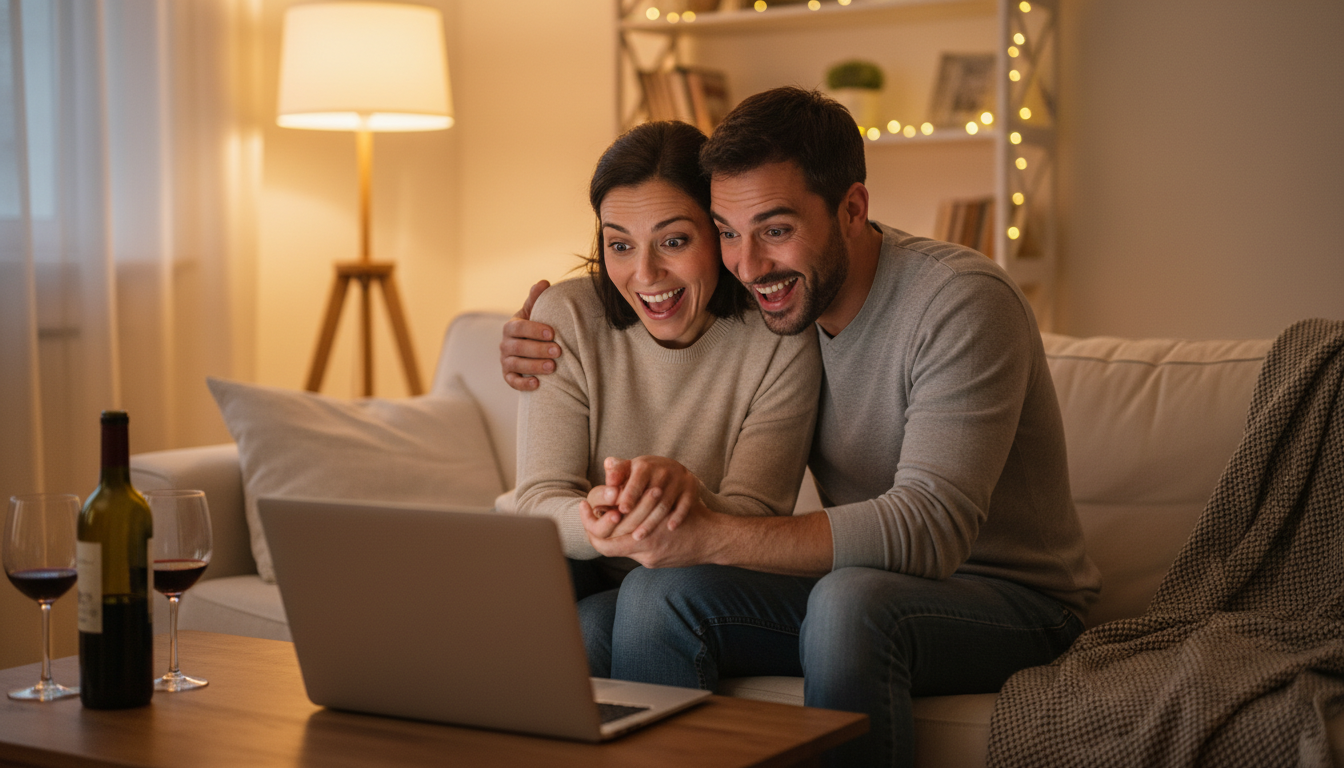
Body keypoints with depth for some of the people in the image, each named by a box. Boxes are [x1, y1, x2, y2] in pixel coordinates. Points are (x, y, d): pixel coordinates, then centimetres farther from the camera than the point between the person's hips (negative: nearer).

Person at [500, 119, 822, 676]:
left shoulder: (779, 342, -16)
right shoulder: (568, 317, -13)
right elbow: (538, 501, -18)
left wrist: (688, 493, -44)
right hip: (578, 570, 1)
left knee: (602, 625, -32)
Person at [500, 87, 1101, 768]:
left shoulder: (963, 303, -22)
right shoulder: (774, 299, -2)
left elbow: (930, 526, -32)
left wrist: (710, 536, -39)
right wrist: (549, 357, -3)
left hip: (1012, 595, -5)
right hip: (861, 578, 6)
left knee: (849, 602, -36)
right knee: (657, 595, -17)